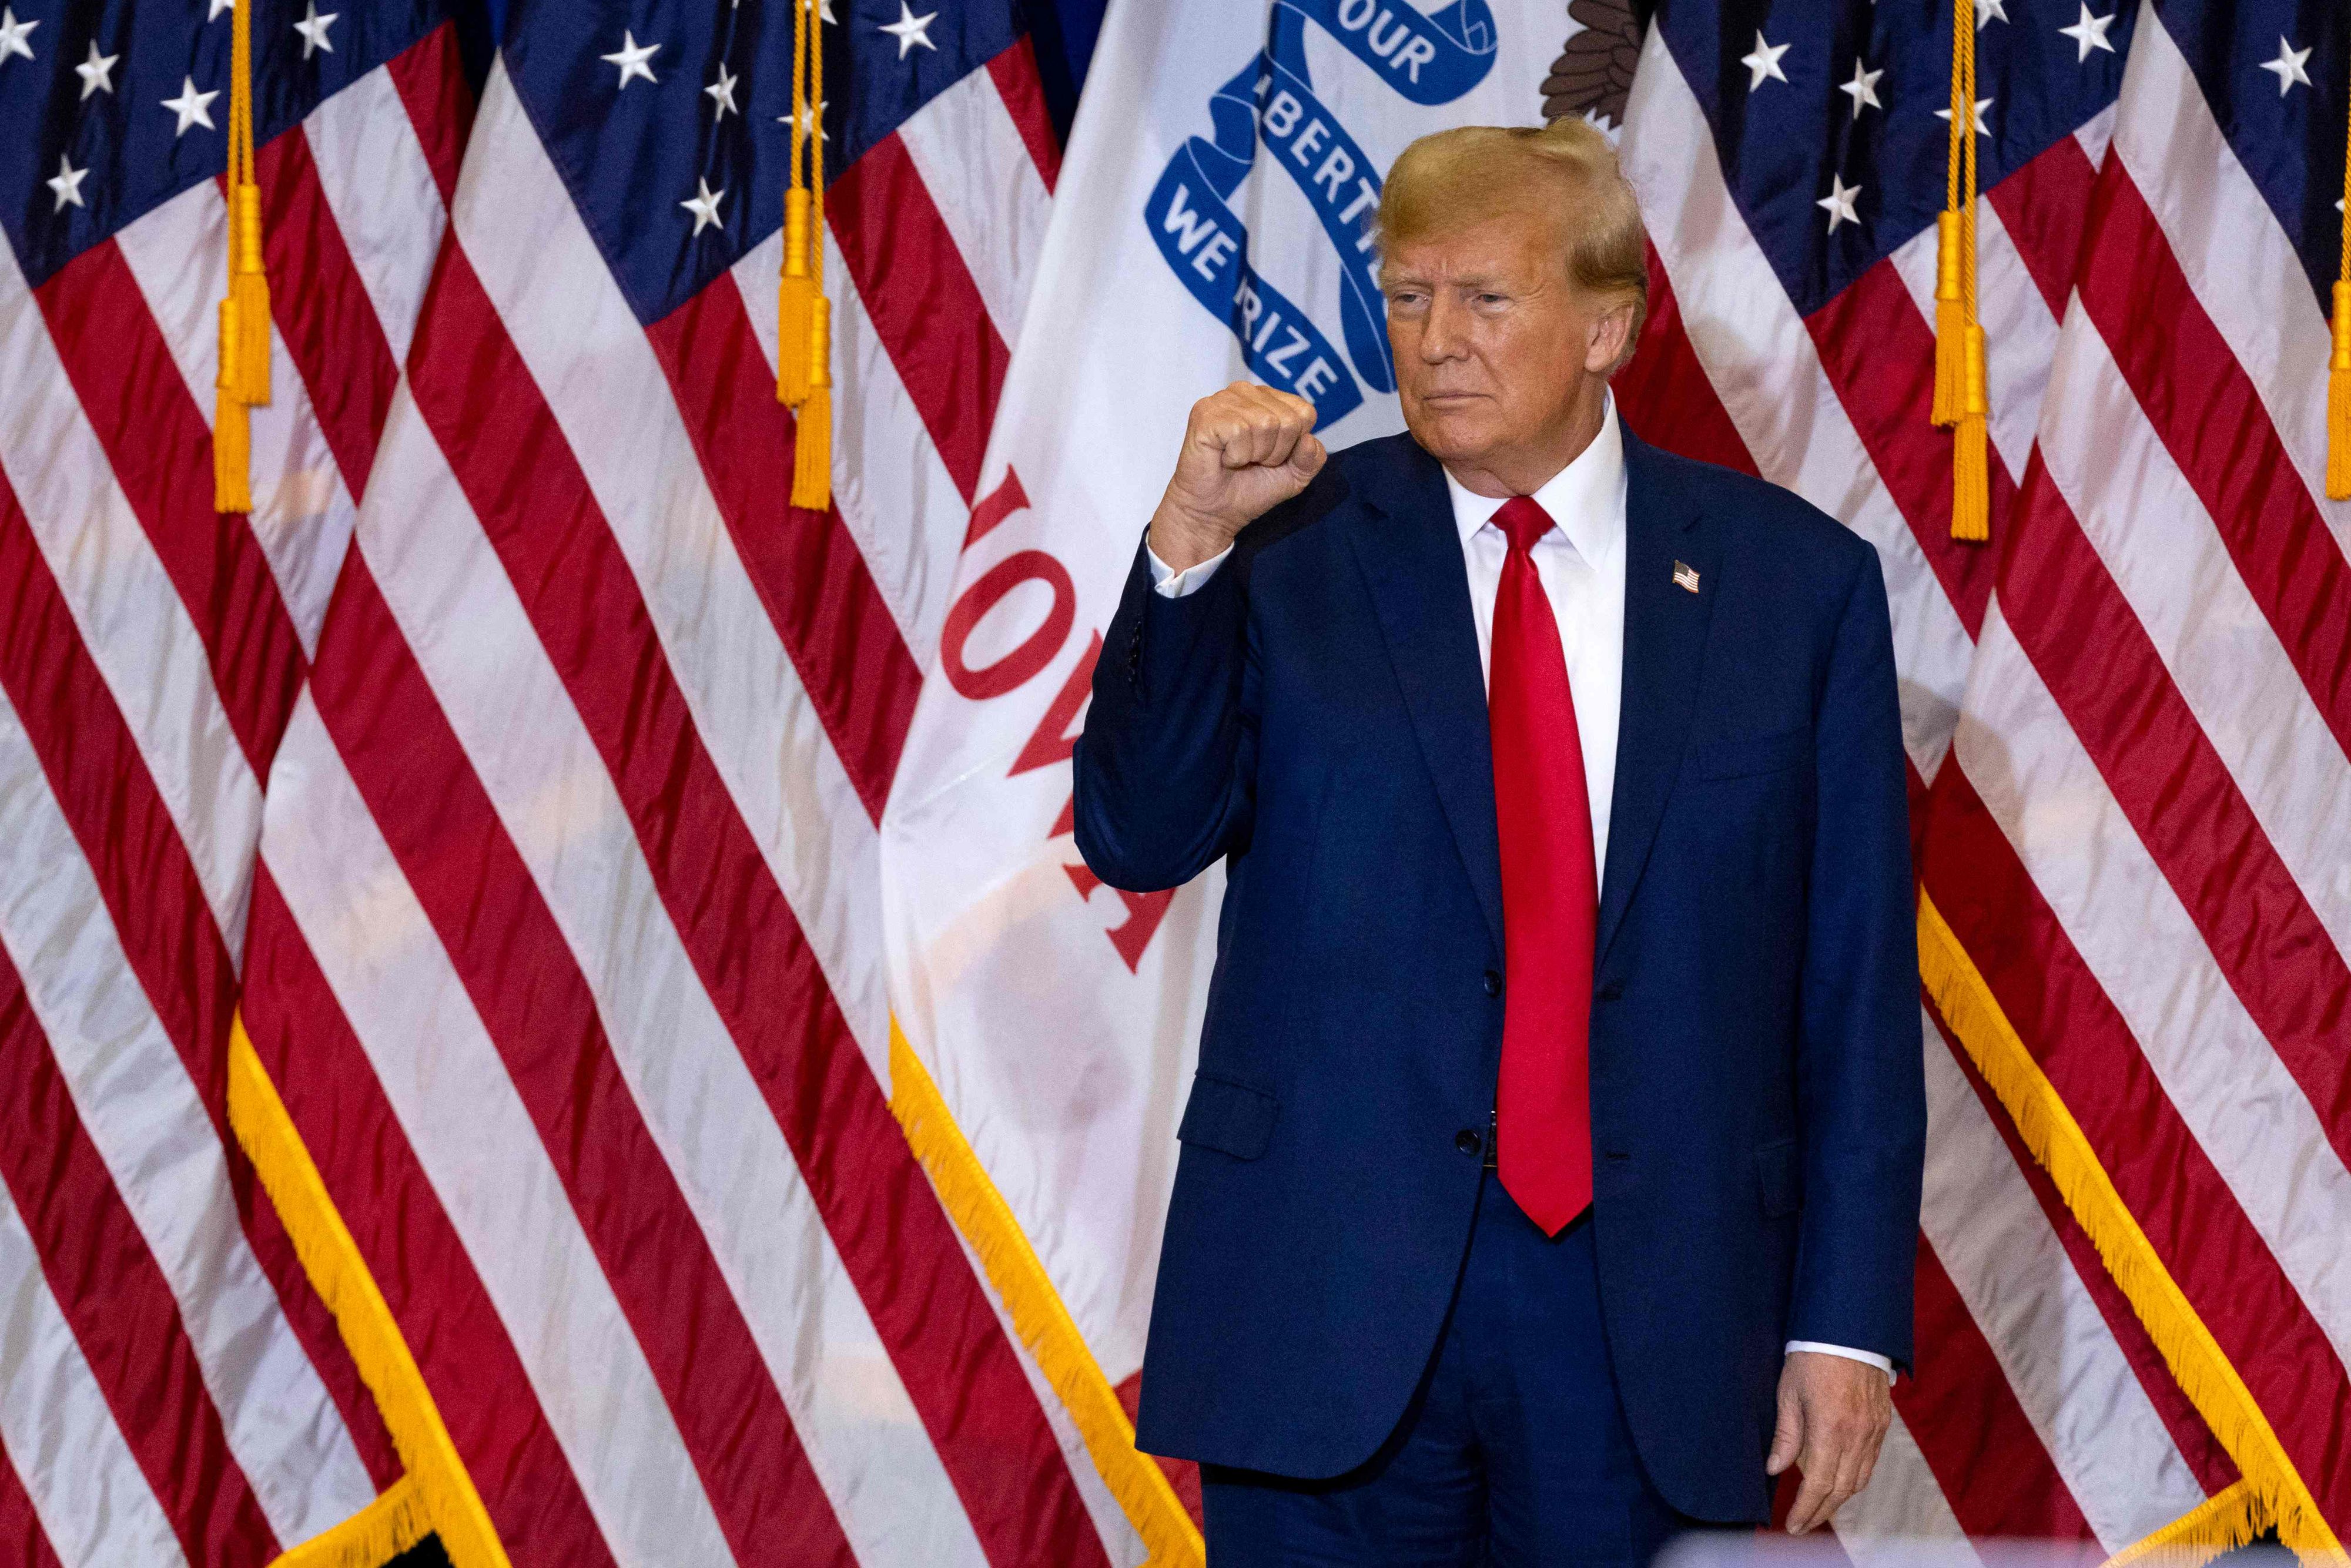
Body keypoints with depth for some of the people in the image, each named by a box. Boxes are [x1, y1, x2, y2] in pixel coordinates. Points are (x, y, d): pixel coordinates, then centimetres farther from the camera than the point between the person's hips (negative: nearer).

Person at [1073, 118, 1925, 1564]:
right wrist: (1192, 540, -18)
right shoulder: (1293, 551, 4)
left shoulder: (1798, 579, 4)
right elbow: (1137, 839, -6)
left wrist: (1850, 1320, -1)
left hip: (1650, 1309, 0)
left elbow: (1858, 979, 3)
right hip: (1334, 1291, 0)